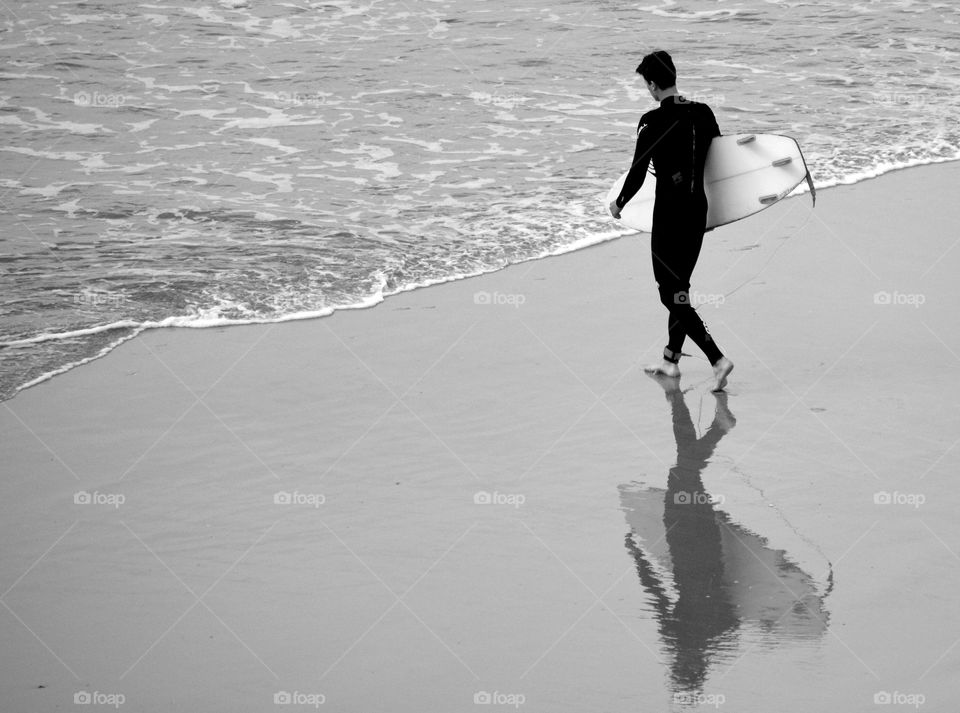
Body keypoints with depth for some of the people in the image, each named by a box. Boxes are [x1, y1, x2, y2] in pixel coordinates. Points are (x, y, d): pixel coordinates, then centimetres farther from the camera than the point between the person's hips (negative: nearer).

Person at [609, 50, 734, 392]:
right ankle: (671, 359, 30)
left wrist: (618, 204, 7)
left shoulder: (653, 122, -15)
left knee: (672, 294, -1)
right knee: (680, 285, 21)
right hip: (699, 210, 7)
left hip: (669, 213, -7)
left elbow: (637, 174, -11)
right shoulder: (703, 113, 2)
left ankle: (718, 359, -15)